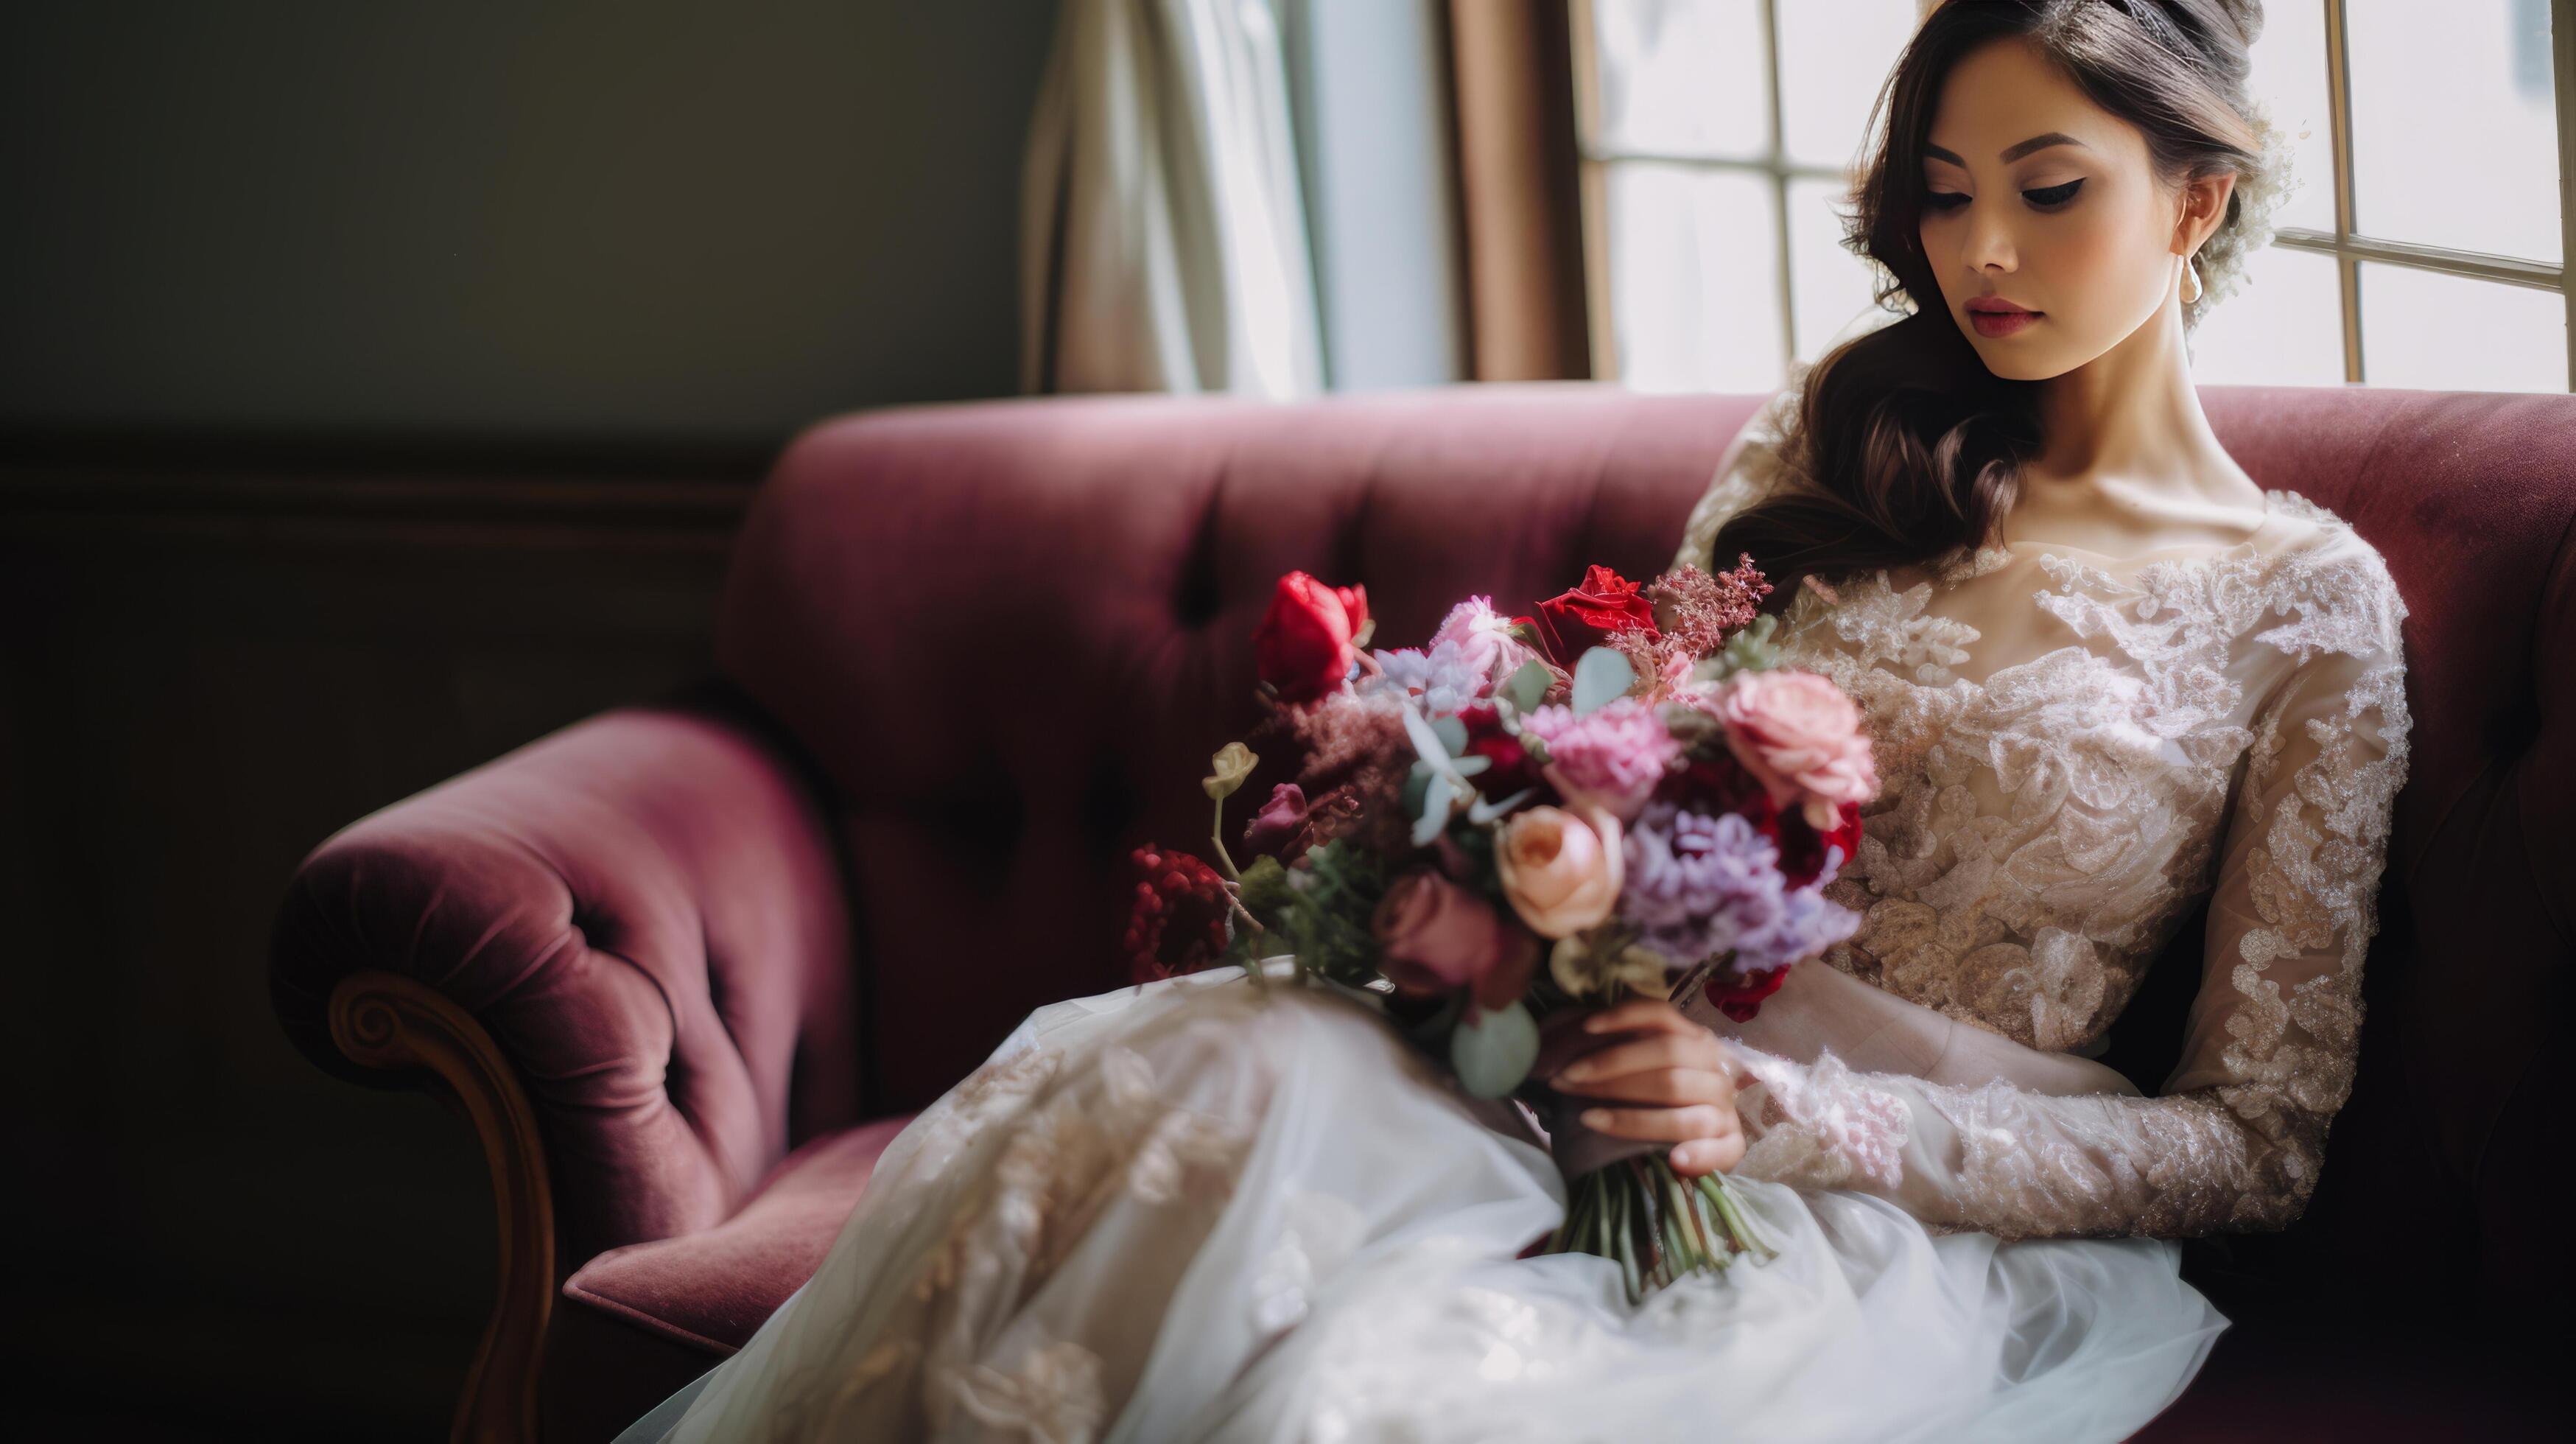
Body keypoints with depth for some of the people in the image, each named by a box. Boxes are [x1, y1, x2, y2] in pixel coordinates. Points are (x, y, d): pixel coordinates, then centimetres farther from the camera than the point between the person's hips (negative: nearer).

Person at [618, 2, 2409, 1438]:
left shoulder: (2313, 603, 4)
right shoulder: (1833, 446, 15)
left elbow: (2257, 1139, 1)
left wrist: (1780, 1110, -12)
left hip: (1898, 1197, -4)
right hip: (1610, 1057, 4)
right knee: (1220, 1079, -32)